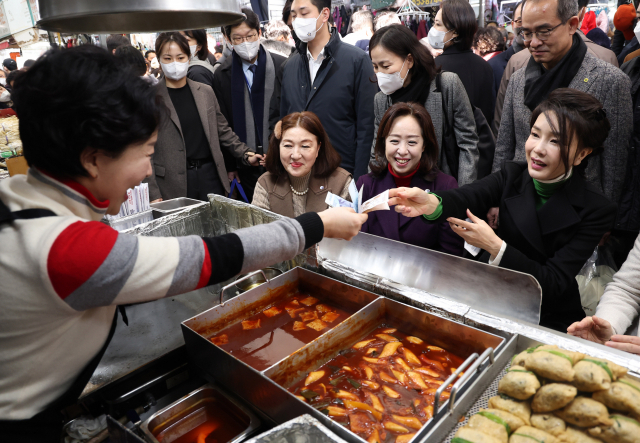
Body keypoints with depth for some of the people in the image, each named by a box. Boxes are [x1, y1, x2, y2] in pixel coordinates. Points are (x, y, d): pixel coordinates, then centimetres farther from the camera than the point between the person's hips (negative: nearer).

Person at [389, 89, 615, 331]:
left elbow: (555, 284, -17)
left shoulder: (597, 209, -12)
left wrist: (495, 246, -28)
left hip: (549, 321, -2)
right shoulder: (513, 174, -3)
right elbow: (467, 197, -25)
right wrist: (431, 203, -48)